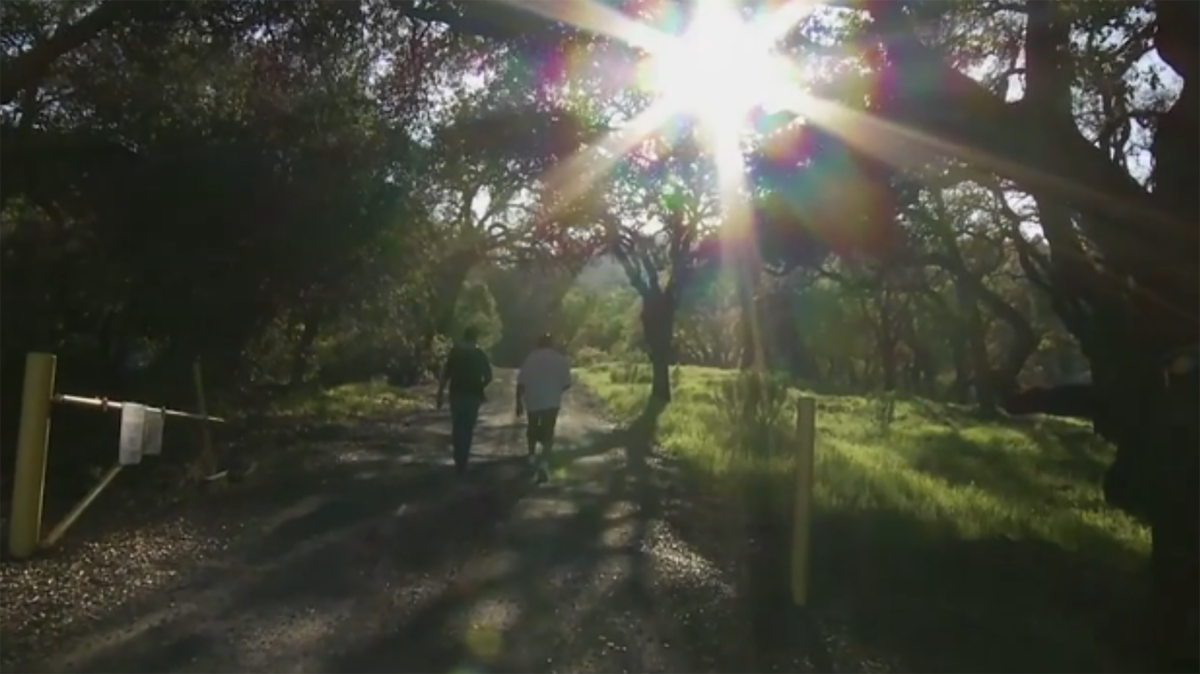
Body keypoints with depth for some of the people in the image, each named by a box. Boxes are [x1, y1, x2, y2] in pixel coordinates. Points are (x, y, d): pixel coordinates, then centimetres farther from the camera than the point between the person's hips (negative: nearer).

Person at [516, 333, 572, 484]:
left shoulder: (530, 359, -3)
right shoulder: (561, 360, -3)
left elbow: (521, 383, -7)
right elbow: (567, 384, -3)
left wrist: (519, 402, 0)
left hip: (532, 401, 1)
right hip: (552, 402, -1)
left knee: (533, 428, 24)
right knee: (548, 433, 2)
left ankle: (532, 456, 35)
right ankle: (542, 462, -18)